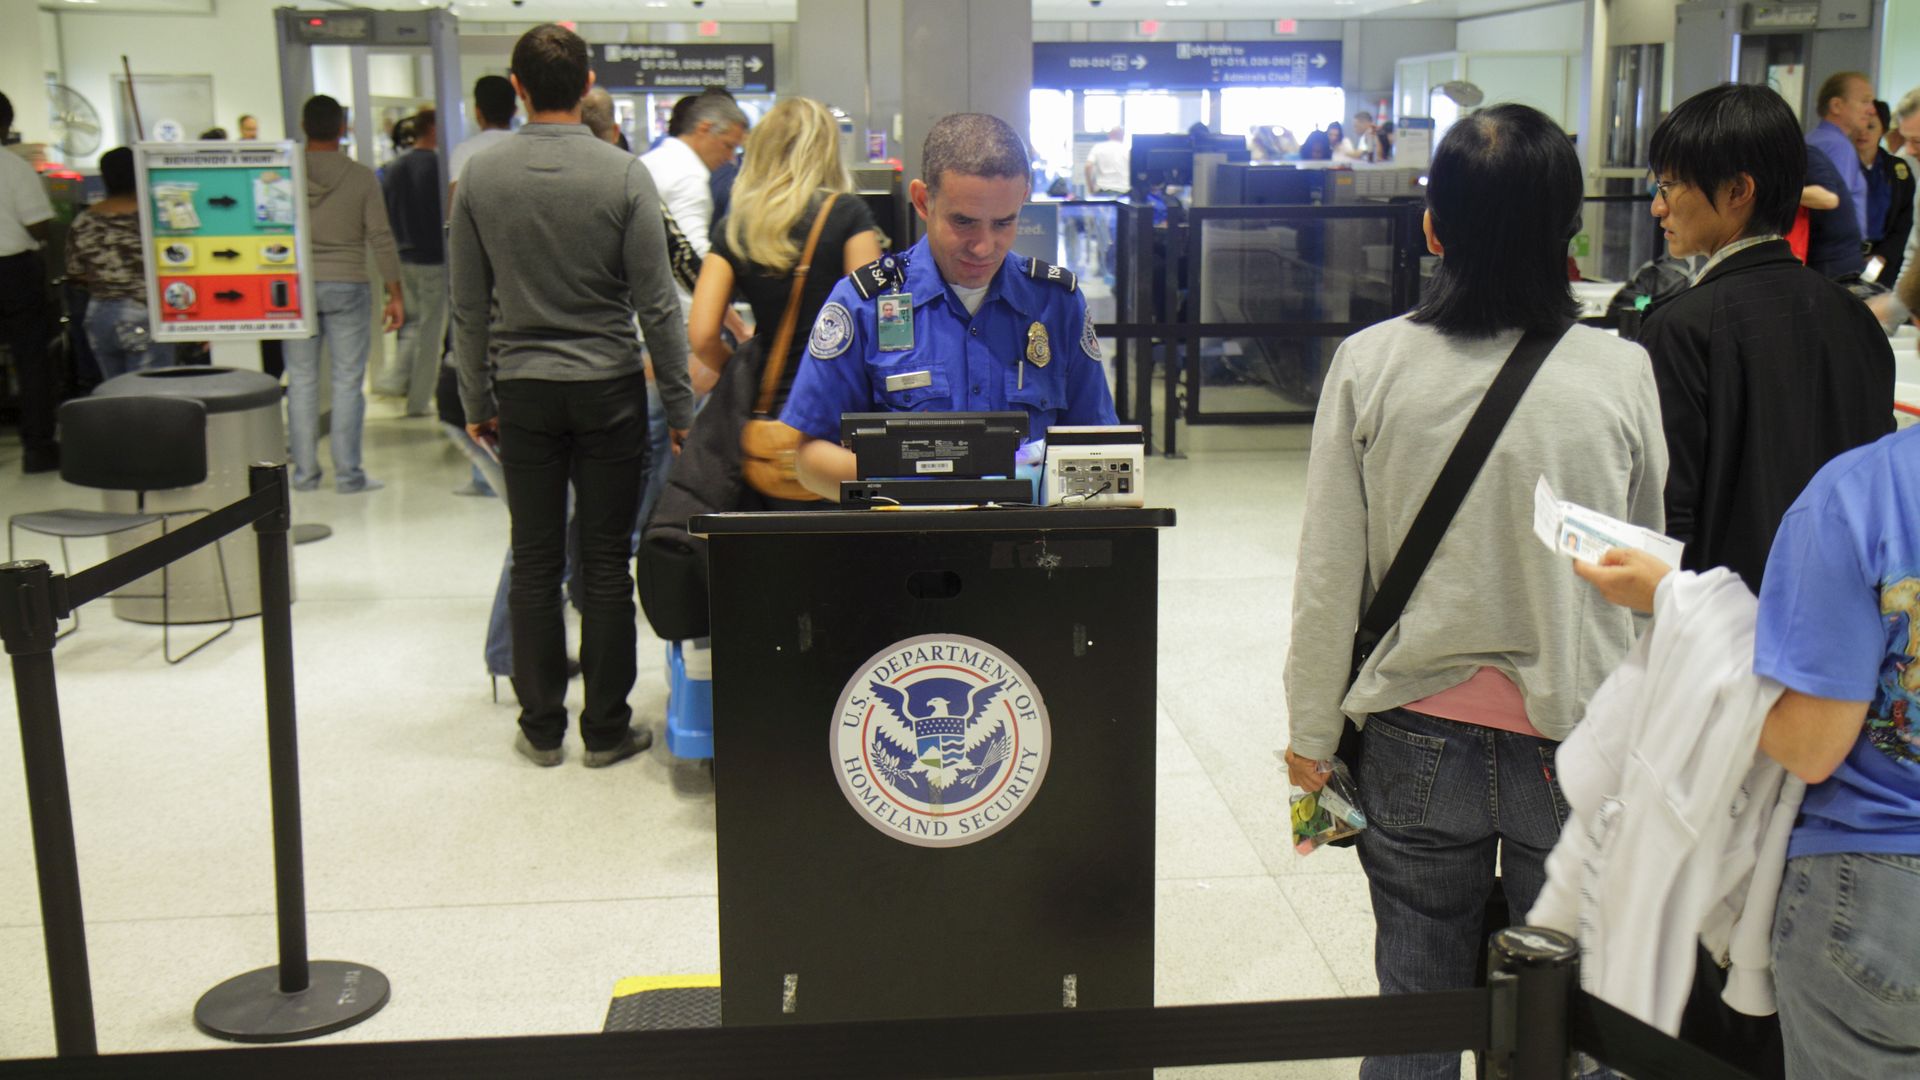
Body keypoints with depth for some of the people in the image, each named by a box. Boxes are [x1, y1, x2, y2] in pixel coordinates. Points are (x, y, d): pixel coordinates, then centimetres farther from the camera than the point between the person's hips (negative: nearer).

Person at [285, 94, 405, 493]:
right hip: (347, 287, -2)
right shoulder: (362, 177, -3)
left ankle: (304, 472, 12)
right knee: (348, 382, 2)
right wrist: (395, 294, 2)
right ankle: (348, 474, 3)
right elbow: (380, 239, -4)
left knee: (301, 382, 8)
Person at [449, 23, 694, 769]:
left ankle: (541, 728, 16)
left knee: (534, 562, 9)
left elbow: (469, 306, 3)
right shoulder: (624, 176, -9)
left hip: (522, 392, 2)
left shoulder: (480, 177, -1)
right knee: (606, 564, 5)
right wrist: (681, 407, 0)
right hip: (608, 390, -2)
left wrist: (476, 401, 13)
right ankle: (606, 729, 12)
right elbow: (657, 304, -8)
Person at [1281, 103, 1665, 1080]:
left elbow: (1328, 573, -4)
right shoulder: (1624, 373, -9)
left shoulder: (1369, 363, -9)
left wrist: (1311, 732, 8)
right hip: (1577, 743, 0)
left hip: (1417, 742, 1)